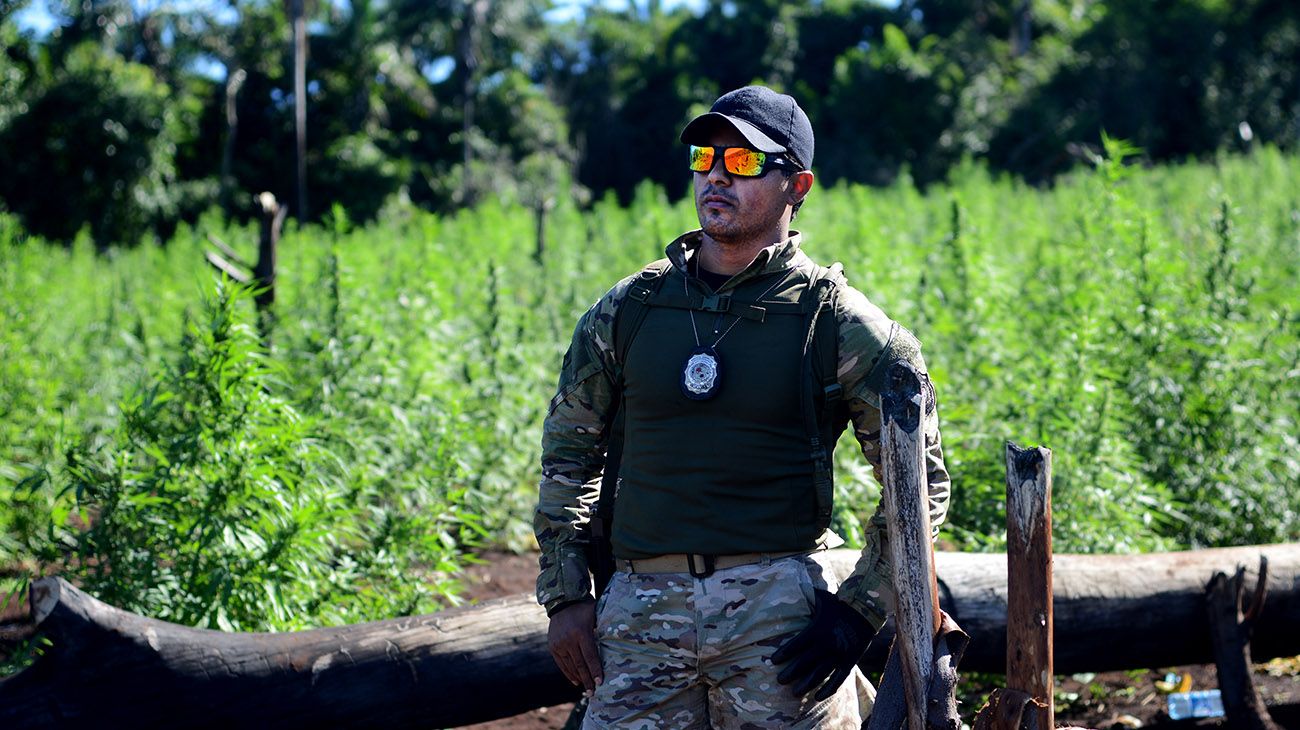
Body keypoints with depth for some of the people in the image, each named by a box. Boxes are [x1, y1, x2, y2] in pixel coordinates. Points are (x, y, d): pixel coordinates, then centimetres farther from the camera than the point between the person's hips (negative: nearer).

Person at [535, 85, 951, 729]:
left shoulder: (838, 324, 0)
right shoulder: (627, 309, 9)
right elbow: (569, 453, 17)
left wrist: (859, 610, -4)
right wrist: (564, 596, 9)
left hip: (778, 607, -2)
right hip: (640, 614, 3)